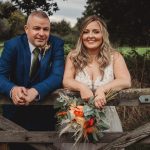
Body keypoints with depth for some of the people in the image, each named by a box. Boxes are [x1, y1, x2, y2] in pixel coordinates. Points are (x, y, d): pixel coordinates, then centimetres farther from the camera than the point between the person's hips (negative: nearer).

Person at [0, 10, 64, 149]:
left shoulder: (56, 44, -11)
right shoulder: (13, 45, -11)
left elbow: (57, 75, -22)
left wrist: (35, 91, -40)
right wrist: (13, 89, -40)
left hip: (44, 106, 0)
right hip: (15, 108, 0)